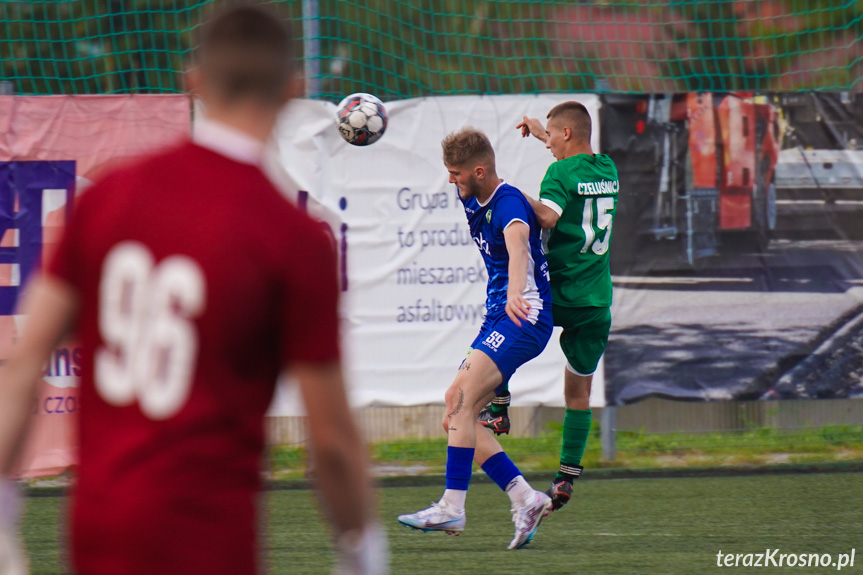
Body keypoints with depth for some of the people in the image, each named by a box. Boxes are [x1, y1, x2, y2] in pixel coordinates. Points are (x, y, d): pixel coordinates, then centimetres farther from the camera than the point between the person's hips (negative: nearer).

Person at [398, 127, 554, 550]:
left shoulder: (508, 203, -19)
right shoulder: (473, 201, 10)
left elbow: (518, 247, -40)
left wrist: (516, 293, -56)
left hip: (524, 318, -10)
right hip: (496, 320, 10)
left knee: (461, 396, -24)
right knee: (454, 418, 1)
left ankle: (452, 507, -28)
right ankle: (525, 499, 1)